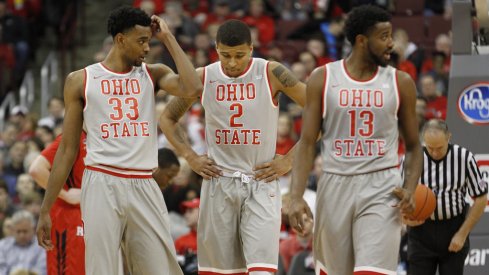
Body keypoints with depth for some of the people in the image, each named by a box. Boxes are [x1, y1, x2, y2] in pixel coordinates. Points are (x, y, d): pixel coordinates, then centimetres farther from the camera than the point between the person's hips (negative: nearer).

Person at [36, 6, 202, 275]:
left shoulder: (152, 75, 10)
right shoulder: (81, 81, 6)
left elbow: (192, 88, -12)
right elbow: (67, 149, 9)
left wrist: (168, 38, -2)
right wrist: (45, 209, 6)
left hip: (143, 188, 2)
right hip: (102, 185, -2)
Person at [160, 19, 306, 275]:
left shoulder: (271, 74, -7)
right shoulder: (203, 78, 1)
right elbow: (168, 118, 16)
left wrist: (289, 159, -6)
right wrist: (190, 157, 4)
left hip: (261, 184, -3)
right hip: (218, 183, 3)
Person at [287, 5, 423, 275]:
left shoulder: (401, 83, 4)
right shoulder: (323, 79, 2)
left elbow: (413, 146, 11)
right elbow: (307, 143, 1)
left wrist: (410, 189, -7)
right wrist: (296, 197, -11)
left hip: (381, 190, -1)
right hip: (335, 185, 1)